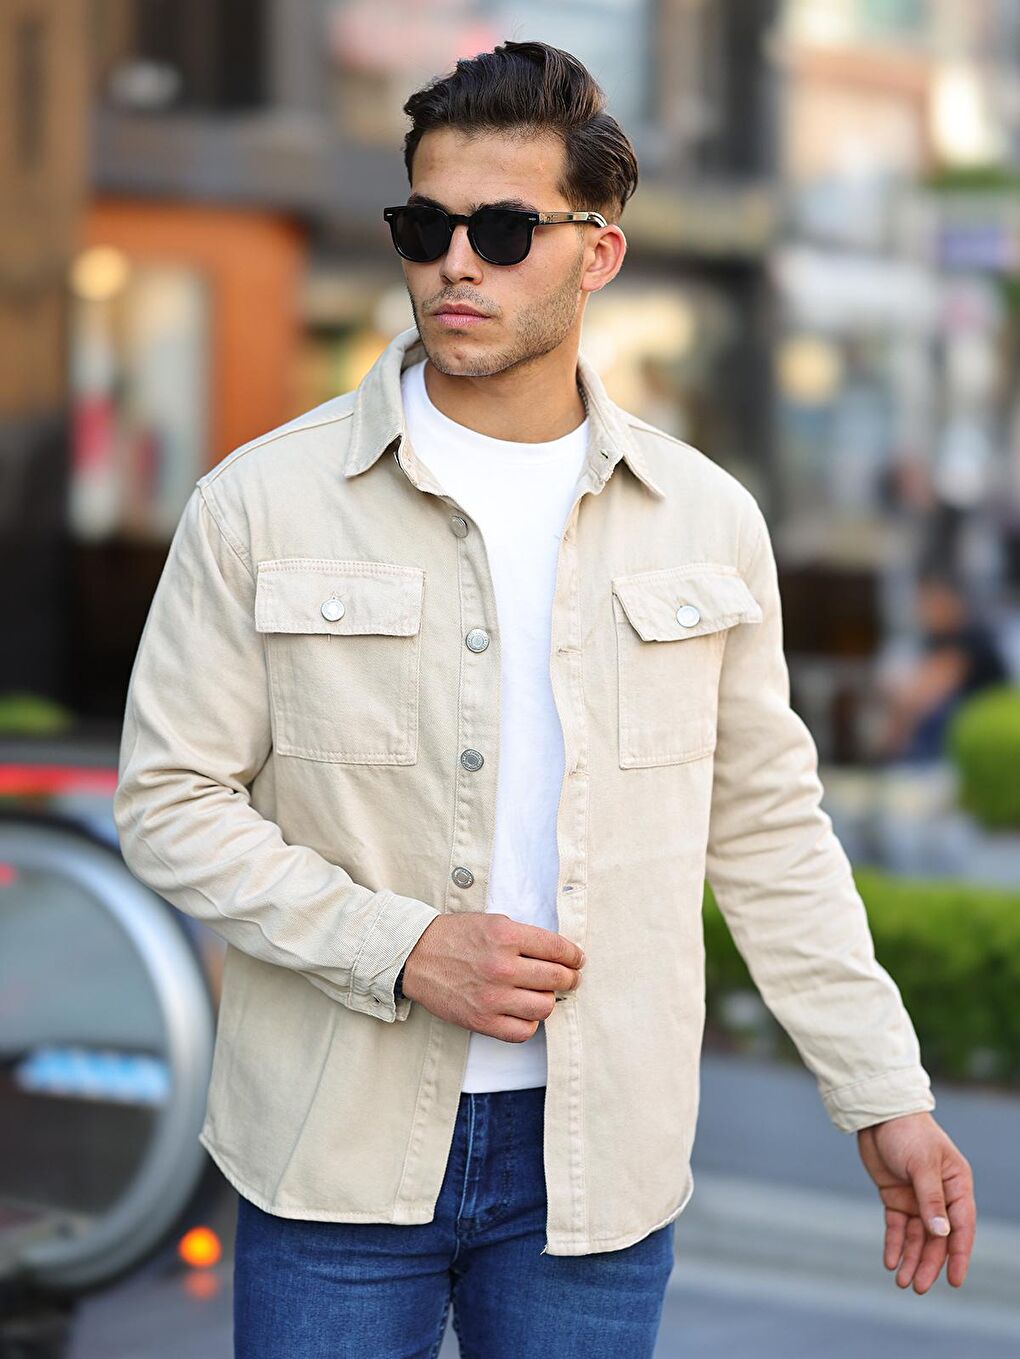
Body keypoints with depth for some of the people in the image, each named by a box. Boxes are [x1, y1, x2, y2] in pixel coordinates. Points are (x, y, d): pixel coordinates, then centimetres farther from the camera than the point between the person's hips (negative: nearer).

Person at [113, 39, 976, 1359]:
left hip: (597, 1154, 2)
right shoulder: (261, 502, -4)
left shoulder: (707, 519, 3)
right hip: (338, 1151, -1)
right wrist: (398, 948, -15)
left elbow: (769, 826, 9)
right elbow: (169, 799, -3)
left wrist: (885, 1097, 5)